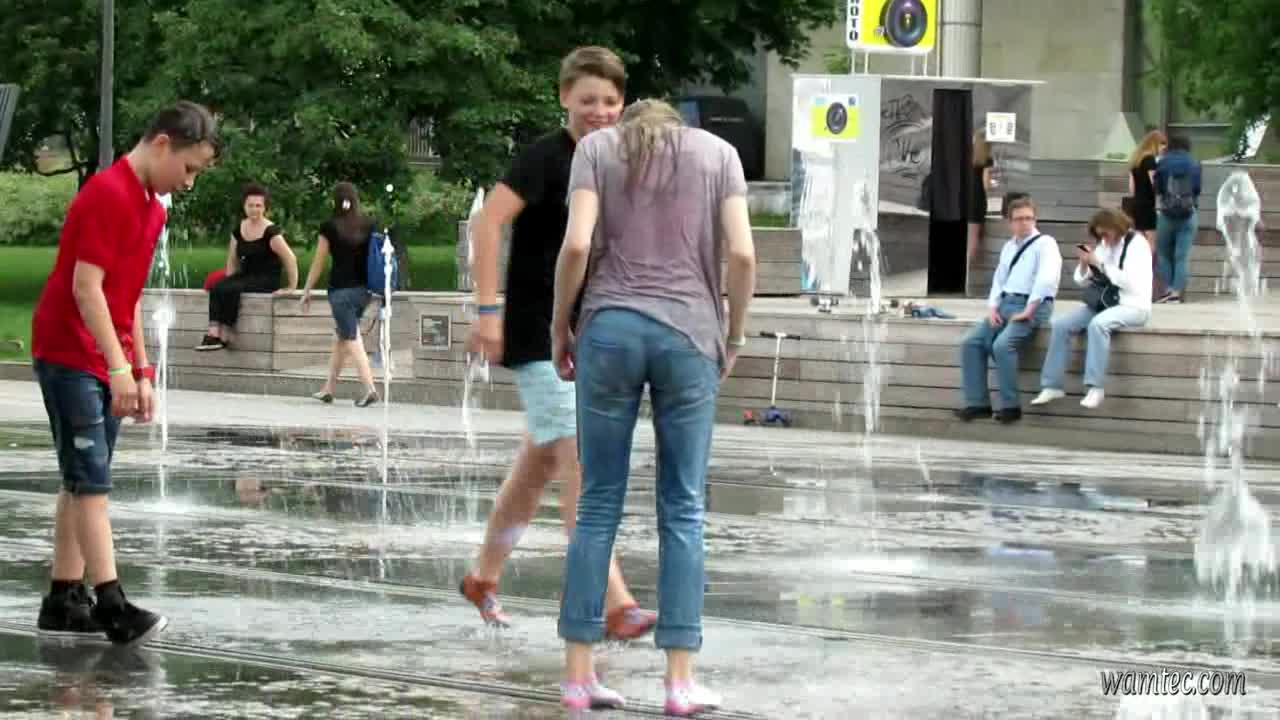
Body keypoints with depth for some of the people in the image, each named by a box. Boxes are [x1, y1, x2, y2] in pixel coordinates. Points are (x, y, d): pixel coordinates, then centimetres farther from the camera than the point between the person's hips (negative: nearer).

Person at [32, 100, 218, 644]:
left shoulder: (151, 207, 13)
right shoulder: (107, 194, -17)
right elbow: (86, 286, -21)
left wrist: (141, 372, 16)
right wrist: (120, 367, -24)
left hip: (107, 364, 9)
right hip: (70, 358, -9)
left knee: (83, 482, 9)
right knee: (90, 481, -11)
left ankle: (65, 600, 11)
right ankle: (112, 605, -15)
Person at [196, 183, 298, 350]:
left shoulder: (271, 231, -13)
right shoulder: (238, 229, 8)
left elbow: (290, 259, -15)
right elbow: (233, 259, 17)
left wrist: (292, 287, -14)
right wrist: (228, 280, 5)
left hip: (266, 280, -6)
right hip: (246, 274, 6)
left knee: (231, 290, -30)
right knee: (216, 288, -22)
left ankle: (225, 336, -23)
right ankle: (213, 334, -33)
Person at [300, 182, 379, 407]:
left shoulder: (330, 227, -6)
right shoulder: (369, 226, 3)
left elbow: (318, 262, -2)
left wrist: (307, 290, 7)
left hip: (341, 289, -5)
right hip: (364, 289, 5)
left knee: (351, 339, -1)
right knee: (341, 336, 17)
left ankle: (370, 388, -15)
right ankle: (329, 389, 23)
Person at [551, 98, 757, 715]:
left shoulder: (598, 147, 11)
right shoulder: (718, 153, 13)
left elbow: (577, 244, -4)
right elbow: (742, 253, 0)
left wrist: (560, 327, 7)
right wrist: (734, 337, 11)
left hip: (611, 329, 0)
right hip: (689, 336, 0)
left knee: (599, 504, 6)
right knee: (682, 511, 4)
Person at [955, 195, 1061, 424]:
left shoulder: (1045, 243, -3)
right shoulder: (1008, 247, 21)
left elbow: (1046, 279, -16)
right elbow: (999, 280, 21)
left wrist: (1028, 311, -20)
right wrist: (992, 308, 2)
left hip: (1031, 306, -8)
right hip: (1005, 304, 8)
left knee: (1002, 344, -31)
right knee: (971, 342, -11)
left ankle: (1010, 406, -22)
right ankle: (977, 403, -10)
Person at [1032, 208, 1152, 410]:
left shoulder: (1136, 243, -8)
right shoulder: (1104, 245, 12)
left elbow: (1131, 282, -21)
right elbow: (1082, 281, 14)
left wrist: (1099, 264, -18)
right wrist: (1084, 264, -7)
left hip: (1133, 305, -7)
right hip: (1106, 302, 7)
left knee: (1098, 324, -37)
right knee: (1061, 324, -12)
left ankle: (1096, 387, -36)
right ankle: (1052, 385, -12)